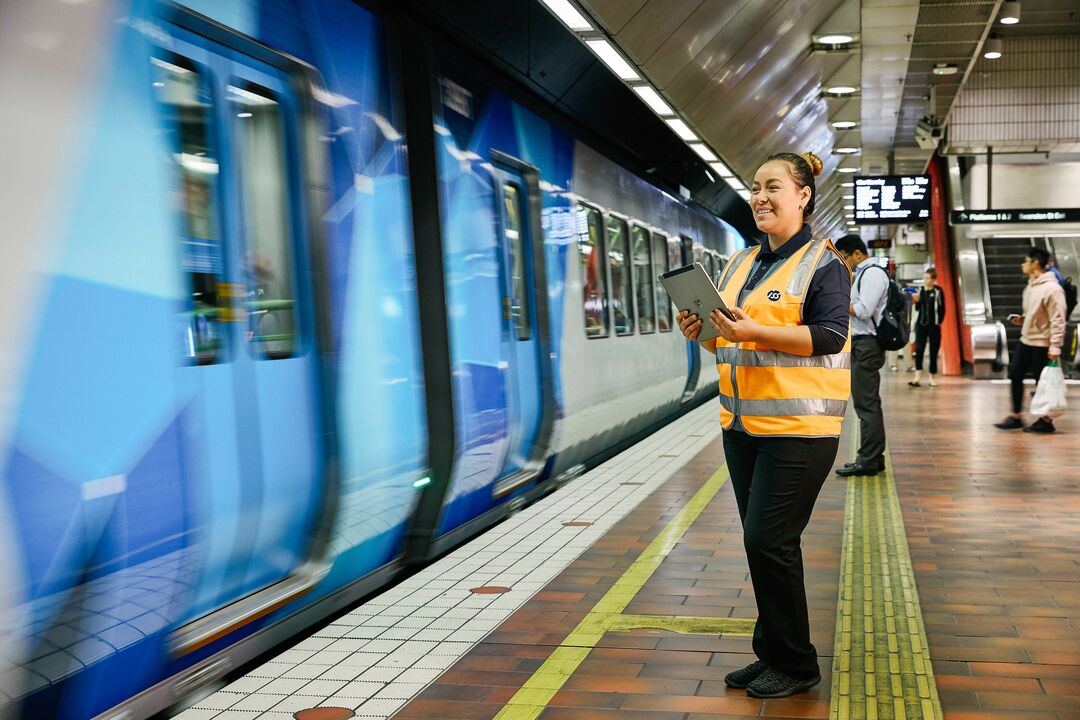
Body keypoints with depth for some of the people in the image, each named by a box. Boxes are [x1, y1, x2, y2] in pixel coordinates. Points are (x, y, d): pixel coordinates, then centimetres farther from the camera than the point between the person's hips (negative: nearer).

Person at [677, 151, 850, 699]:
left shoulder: (822, 263, -6)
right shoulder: (740, 264, 16)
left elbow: (828, 336, -16)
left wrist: (753, 331, -26)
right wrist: (704, 332, -1)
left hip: (797, 425, -7)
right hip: (743, 422, 7)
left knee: (768, 541, -7)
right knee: (765, 544, 13)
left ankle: (795, 665, 9)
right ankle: (773, 655, 25)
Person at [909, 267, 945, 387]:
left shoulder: (938, 291, -3)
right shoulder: (920, 290, 8)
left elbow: (942, 309, -1)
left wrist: (939, 322, -5)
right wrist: (916, 301, -5)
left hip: (934, 325, -3)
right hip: (920, 324, 3)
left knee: (933, 351, 5)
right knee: (918, 350, -8)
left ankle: (932, 377, 14)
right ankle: (917, 376, -14)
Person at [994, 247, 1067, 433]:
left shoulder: (1052, 289, -18)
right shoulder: (1030, 286, 10)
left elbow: (1058, 320, -20)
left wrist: (1055, 346, -23)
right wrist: (1021, 319, 5)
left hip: (1042, 344, -9)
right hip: (1025, 341, 9)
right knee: (1015, 375, 9)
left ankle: (1046, 421, 14)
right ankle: (1015, 416, 18)